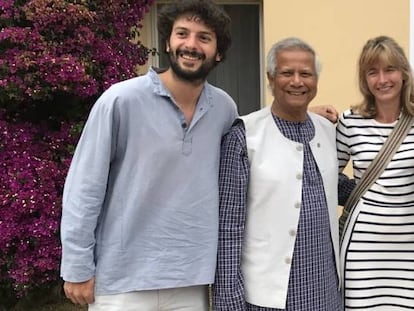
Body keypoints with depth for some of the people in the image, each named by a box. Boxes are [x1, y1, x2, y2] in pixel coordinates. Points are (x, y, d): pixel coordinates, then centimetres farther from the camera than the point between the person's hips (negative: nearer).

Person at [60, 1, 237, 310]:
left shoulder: (225, 109, 0)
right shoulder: (121, 101, -12)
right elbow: (84, 188, -9)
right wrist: (77, 267, -8)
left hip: (191, 280, 3)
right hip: (123, 281, -3)